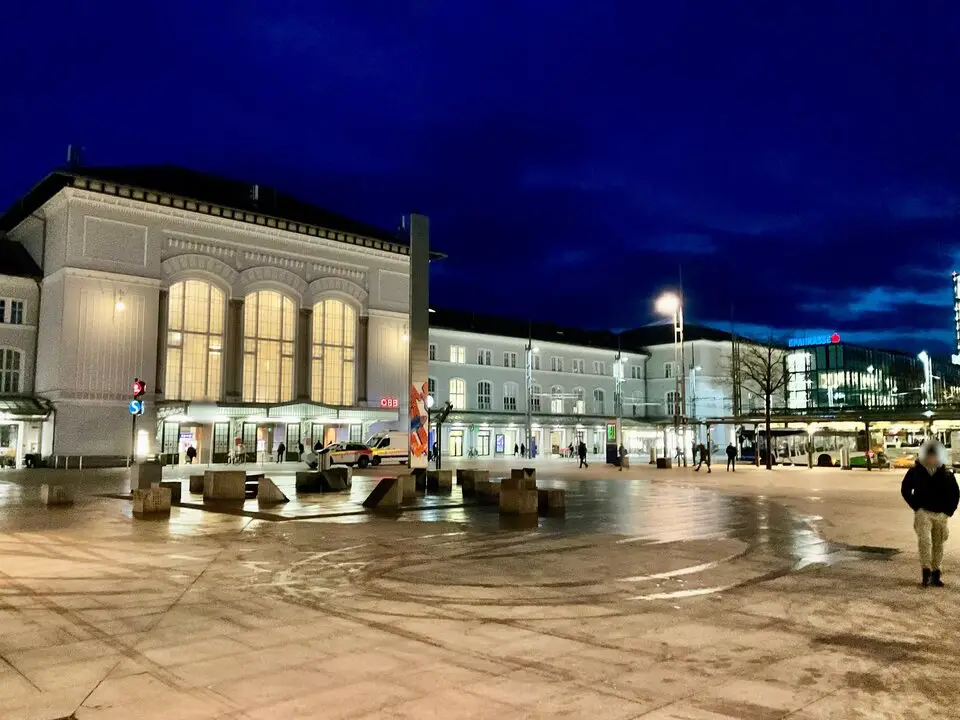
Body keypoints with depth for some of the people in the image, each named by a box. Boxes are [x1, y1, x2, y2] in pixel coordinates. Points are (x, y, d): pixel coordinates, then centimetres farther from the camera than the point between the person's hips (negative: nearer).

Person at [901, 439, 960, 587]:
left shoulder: (946, 475, 0)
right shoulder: (915, 472, -3)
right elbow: (905, 489, 7)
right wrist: (916, 506, 2)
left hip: (940, 515, 2)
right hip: (923, 513, -2)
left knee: (938, 544, 8)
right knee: (924, 540, -16)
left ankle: (936, 575, 18)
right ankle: (926, 572, -10)